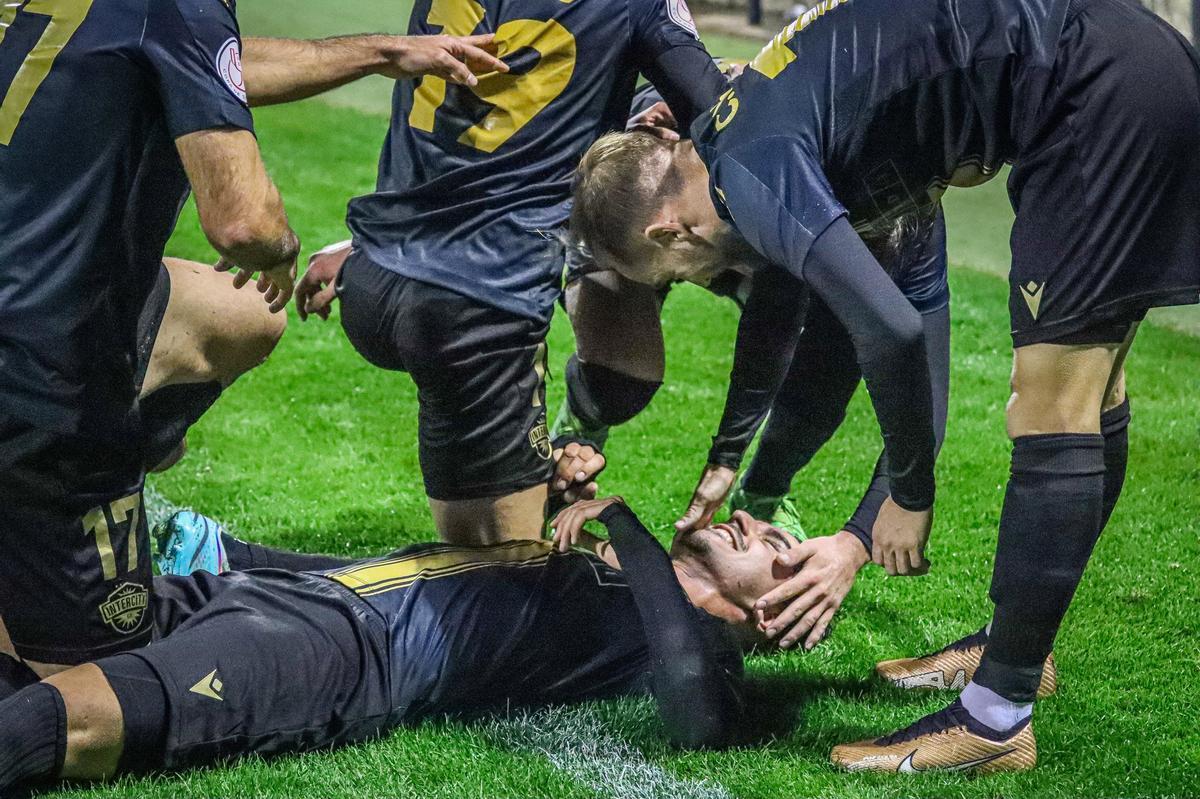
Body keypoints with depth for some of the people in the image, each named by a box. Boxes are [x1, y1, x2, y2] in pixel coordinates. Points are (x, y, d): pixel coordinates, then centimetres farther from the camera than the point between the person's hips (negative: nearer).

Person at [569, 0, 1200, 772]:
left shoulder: (749, 174, -15)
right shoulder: (741, 125, 15)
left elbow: (891, 331, -23)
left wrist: (909, 494, -8)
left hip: (1100, 95, -10)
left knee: (1054, 411, -7)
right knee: (1087, 390, 19)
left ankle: (995, 722, -1)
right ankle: (1018, 645, 34)